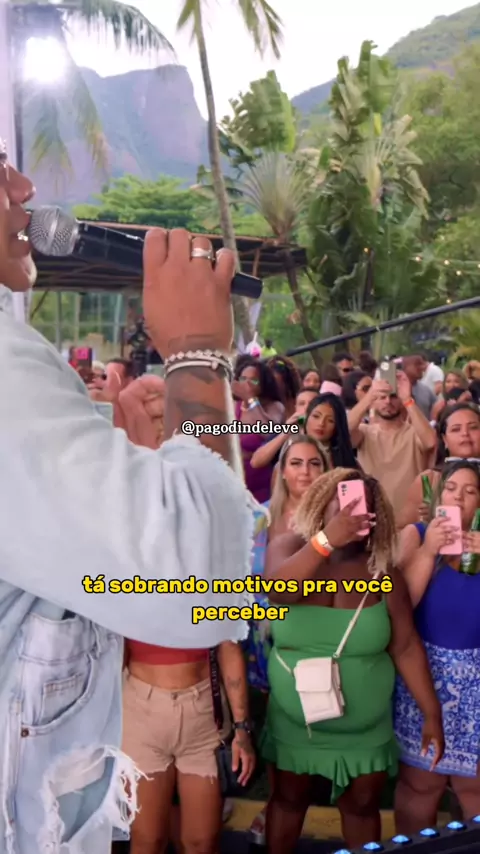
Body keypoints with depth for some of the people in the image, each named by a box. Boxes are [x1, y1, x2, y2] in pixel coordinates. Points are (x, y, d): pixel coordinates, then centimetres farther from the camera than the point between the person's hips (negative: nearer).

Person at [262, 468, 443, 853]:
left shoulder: (382, 571, -10)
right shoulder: (290, 547, -12)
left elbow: (407, 647, -6)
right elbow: (279, 590, -33)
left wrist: (432, 713, -6)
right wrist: (327, 540, -44)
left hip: (365, 729, 1)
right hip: (295, 721, 0)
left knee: (362, 806, 16)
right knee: (289, 799, 19)